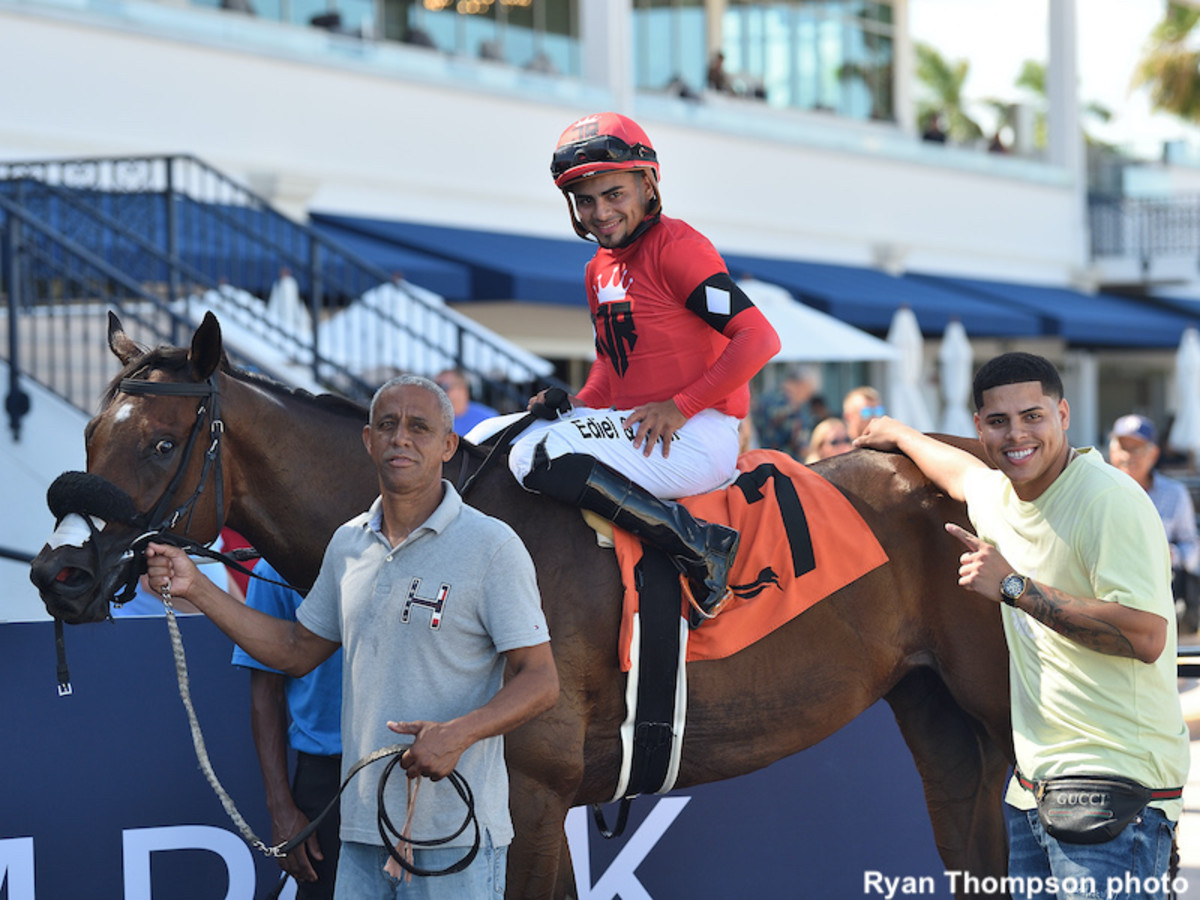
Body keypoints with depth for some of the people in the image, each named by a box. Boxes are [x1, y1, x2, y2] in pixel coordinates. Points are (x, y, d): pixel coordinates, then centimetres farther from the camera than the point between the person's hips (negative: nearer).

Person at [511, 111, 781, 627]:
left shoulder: (676, 247, -10)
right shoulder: (600, 270, 18)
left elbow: (758, 339, -17)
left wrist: (680, 406, -19)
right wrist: (573, 408, 4)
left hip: (695, 436, -10)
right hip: (631, 425, 10)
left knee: (538, 458, -27)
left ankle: (696, 545, -26)